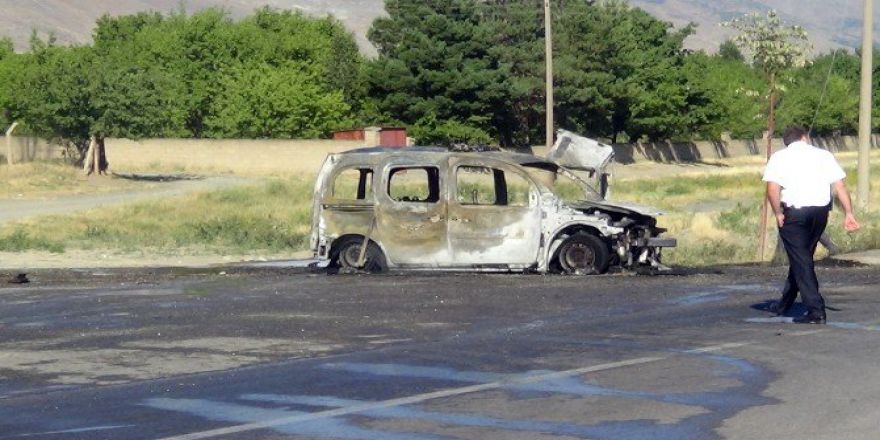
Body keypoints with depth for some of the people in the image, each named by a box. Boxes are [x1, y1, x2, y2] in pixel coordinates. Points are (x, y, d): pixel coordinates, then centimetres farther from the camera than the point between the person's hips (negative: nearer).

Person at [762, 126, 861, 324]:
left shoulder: (779, 157, 2)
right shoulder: (823, 155, 10)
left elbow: (772, 189, -13)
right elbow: (840, 186, 2)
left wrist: (778, 213, -3)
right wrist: (849, 214, 3)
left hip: (793, 213, -4)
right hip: (821, 212, 4)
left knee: (801, 261, -1)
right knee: (802, 258, 19)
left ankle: (816, 311, -11)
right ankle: (785, 304, 31)